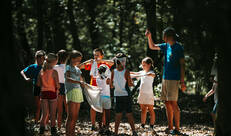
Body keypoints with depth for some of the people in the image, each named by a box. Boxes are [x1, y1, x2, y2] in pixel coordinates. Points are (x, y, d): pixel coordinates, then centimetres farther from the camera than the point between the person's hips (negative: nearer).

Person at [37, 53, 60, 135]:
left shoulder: (41, 71, 0)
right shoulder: (54, 72, -14)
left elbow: (38, 84, 5)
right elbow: (57, 85, -13)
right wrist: (57, 88, 7)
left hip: (43, 93, 4)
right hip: (52, 93, -4)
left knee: (44, 114, 10)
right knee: (52, 114, 8)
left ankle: (41, 131, 7)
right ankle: (53, 131, 14)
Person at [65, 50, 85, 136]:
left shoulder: (77, 69, 19)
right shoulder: (68, 67, -4)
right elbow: (68, 79, -22)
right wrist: (79, 82, -32)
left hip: (78, 92, 8)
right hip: (71, 92, -8)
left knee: (75, 117, 7)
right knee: (71, 116, -13)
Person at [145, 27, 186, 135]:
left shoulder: (178, 47, -8)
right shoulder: (166, 46, 13)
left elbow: (182, 65, -10)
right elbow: (152, 47, 26)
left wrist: (182, 81, -14)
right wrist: (149, 37, 8)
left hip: (174, 79, -7)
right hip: (165, 78, 7)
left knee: (173, 103, -10)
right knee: (167, 103, 7)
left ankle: (177, 128, -8)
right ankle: (170, 128, 13)